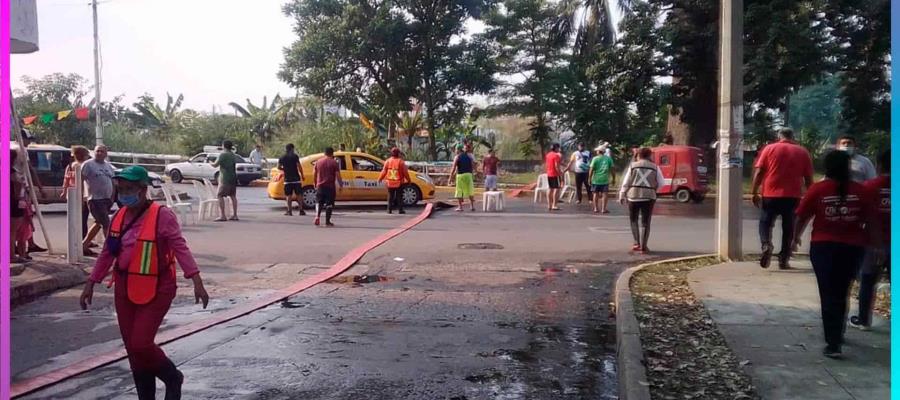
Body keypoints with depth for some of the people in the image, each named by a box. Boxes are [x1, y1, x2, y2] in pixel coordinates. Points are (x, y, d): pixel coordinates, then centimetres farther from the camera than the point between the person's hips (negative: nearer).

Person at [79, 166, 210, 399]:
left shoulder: (162, 216, -15)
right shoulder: (119, 217, 5)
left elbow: (180, 248, -18)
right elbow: (107, 253, 14)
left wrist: (196, 281, -25)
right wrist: (91, 283, 17)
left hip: (155, 290, -7)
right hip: (124, 290, 7)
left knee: (140, 344, -11)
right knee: (131, 348, 10)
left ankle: (173, 379, 17)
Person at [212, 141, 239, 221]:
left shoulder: (223, 154, -11)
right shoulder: (234, 155, 11)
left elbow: (215, 165, -13)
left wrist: (211, 163, 9)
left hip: (225, 178, -7)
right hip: (233, 178, 7)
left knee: (220, 196, -3)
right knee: (233, 196, 10)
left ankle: (223, 216, -8)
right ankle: (235, 215, 11)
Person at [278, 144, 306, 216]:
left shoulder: (282, 158, 5)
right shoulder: (295, 156, -5)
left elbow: (279, 167, 6)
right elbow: (299, 166, -12)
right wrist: (302, 175, -4)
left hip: (287, 179, 2)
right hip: (296, 178, -2)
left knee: (288, 195, 6)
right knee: (299, 194, 5)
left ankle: (289, 211, 3)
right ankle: (301, 210, 5)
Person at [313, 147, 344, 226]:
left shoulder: (318, 162, 8)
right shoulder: (334, 162, -3)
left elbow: (314, 174, 10)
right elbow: (338, 175, -7)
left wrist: (315, 184, 22)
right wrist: (341, 185, 1)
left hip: (320, 186, 3)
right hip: (330, 187, -3)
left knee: (319, 202, 12)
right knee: (329, 204, 3)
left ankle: (317, 217, -8)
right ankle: (327, 221, 2)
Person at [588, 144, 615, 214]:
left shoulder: (595, 159, -4)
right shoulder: (609, 159, 2)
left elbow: (591, 169, -7)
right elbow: (612, 169, 2)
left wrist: (590, 178, 1)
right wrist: (613, 179, 10)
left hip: (596, 179, 0)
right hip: (605, 179, 0)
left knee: (596, 194, 11)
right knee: (605, 194, 4)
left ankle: (596, 208, 16)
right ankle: (603, 209, 1)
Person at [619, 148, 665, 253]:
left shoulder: (633, 166, 3)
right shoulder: (655, 167, 4)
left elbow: (626, 182, 1)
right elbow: (661, 183, 5)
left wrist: (622, 195, 7)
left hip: (634, 195, 0)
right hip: (649, 196, 0)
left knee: (633, 220, 14)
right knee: (645, 222, 6)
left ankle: (637, 243, 4)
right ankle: (643, 246, 2)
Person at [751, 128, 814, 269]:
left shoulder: (769, 148, 3)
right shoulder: (803, 152, 8)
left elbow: (758, 172, -4)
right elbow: (808, 178, 7)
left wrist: (754, 193, 0)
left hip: (771, 194, -1)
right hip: (793, 196, 1)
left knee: (765, 222, 9)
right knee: (788, 227, 9)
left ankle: (766, 245, -18)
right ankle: (784, 260, 11)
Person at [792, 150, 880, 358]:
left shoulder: (817, 189, -6)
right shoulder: (860, 191, -1)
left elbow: (801, 218, -1)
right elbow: (871, 222, 1)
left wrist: (796, 238, 16)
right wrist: (875, 245, 13)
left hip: (823, 247, -2)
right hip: (853, 248, 2)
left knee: (829, 294, 2)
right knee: (841, 293, 19)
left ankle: (833, 344, -3)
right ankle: (836, 333, 35)